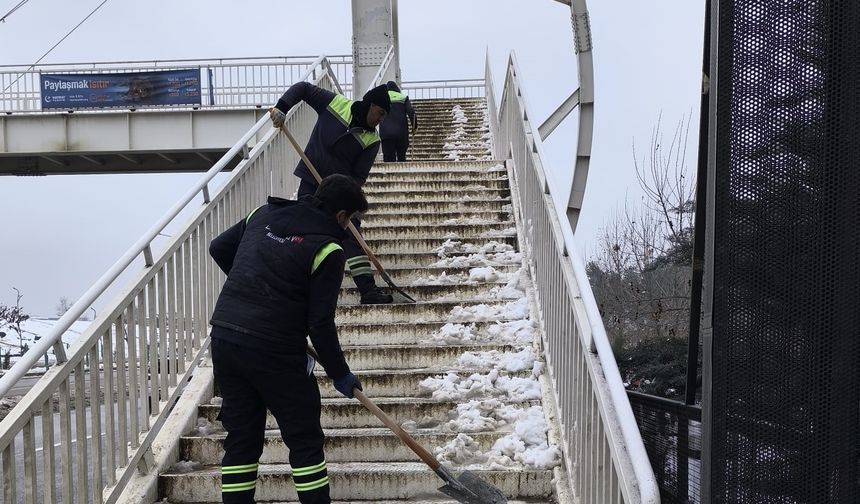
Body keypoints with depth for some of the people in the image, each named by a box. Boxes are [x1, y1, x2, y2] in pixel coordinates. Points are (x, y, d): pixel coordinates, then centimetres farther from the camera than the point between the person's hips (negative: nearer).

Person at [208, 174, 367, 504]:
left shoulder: (264, 214, 9)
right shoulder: (327, 249, -9)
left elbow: (219, 248, 20)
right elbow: (320, 322, -11)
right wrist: (339, 373, 1)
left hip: (223, 337, 7)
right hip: (274, 350, -6)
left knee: (241, 438, 16)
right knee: (304, 439, 8)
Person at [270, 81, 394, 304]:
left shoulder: (372, 140, -6)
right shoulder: (336, 103, -8)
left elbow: (358, 176, -9)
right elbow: (303, 88, -1)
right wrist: (282, 108, -16)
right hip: (310, 182, 0)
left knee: (351, 234, -6)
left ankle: (368, 289, -9)